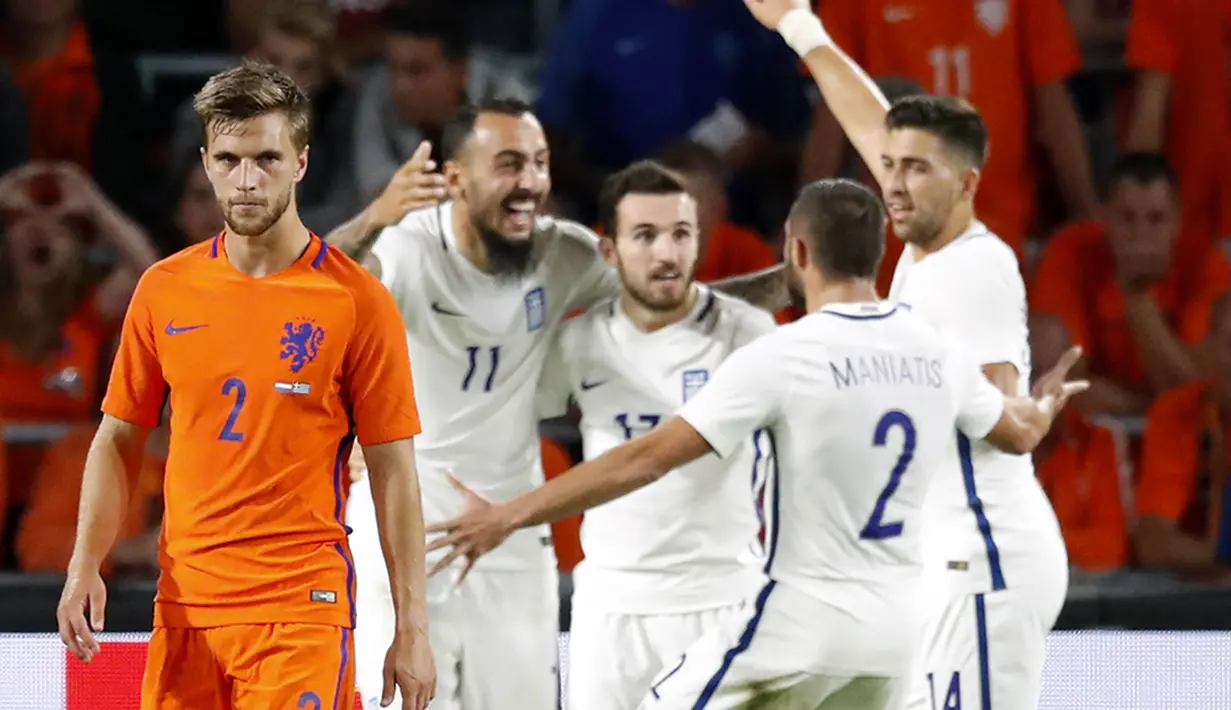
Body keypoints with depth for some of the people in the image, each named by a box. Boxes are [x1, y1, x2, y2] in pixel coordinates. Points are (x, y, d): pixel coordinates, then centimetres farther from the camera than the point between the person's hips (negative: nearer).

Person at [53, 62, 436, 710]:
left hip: (303, 610, -3)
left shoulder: (357, 302, -3)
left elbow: (393, 472, -1)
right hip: (185, 605, 3)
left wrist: (412, 629, -4)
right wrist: (84, 567, -1)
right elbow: (117, 442, 13)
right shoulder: (163, 291, 6)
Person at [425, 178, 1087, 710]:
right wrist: (1046, 403, 51)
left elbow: (648, 458, -18)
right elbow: (1020, 433, 25)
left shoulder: (779, 357, -14)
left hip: (802, 621, -6)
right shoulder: (935, 352, 4)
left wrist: (508, 516, -14)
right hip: (893, 629, 6)